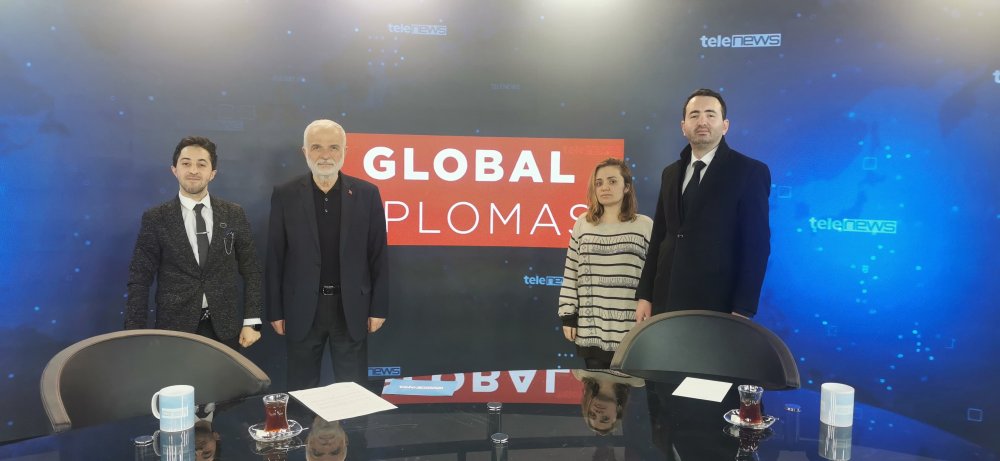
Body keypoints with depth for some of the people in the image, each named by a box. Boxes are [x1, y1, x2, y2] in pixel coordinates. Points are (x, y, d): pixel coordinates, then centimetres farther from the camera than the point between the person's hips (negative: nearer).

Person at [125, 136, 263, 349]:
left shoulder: (234, 214, 2)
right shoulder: (155, 218, -2)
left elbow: (251, 270, 4)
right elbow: (140, 280, -2)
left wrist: (251, 322, -2)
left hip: (225, 329, 2)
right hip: (174, 328, -1)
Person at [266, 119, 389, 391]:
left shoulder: (366, 194, -1)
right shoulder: (285, 195, -1)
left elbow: (378, 255, 1)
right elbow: (275, 258, 1)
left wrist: (378, 307, -1)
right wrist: (275, 310, 0)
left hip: (352, 309, 0)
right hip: (303, 309, 0)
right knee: (302, 392, 12)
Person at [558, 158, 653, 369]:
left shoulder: (645, 225, 1)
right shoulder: (583, 223, 7)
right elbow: (571, 273, 9)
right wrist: (568, 316, 4)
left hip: (631, 329, -2)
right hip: (591, 328, 2)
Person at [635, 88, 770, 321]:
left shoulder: (750, 172, -3)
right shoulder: (671, 173, 13)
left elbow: (756, 244, -8)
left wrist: (743, 310, -13)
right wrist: (644, 295, 8)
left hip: (717, 305, -5)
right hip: (666, 302, 5)